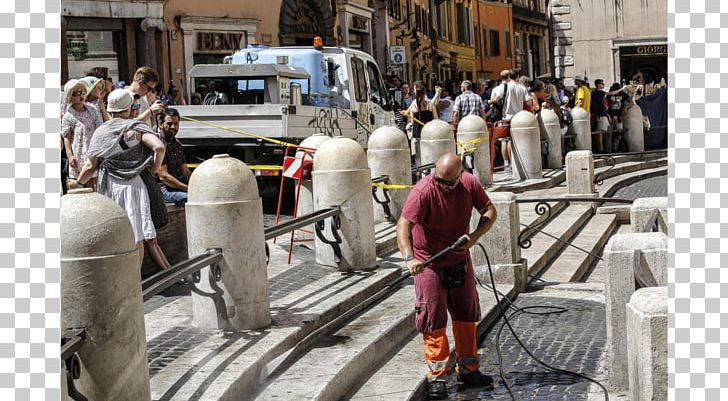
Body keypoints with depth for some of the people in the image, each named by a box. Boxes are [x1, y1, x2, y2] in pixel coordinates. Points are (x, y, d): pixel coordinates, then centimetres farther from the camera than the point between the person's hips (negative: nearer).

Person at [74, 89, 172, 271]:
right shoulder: (136, 128, -3)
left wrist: (78, 183, 22)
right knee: (139, 238, -3)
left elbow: (91, 166, 7)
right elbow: (159, 147, -18)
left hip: (107, 187, 3)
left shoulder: (100, 132, 8)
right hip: (132, 185, -3)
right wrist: (155, 167, -1)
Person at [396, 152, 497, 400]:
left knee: (466, 313, 13)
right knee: (433, 317, -4)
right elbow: (404, 226, -34)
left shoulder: (469, 184, -13)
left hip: (460, 259, 5)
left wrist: (474, 236, -20)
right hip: (429, 262, -5)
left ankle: (468, 370, 26)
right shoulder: (423, 191, -27)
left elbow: (489, 210, -2)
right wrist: (409, 258, -49)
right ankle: (437, 376, 3)